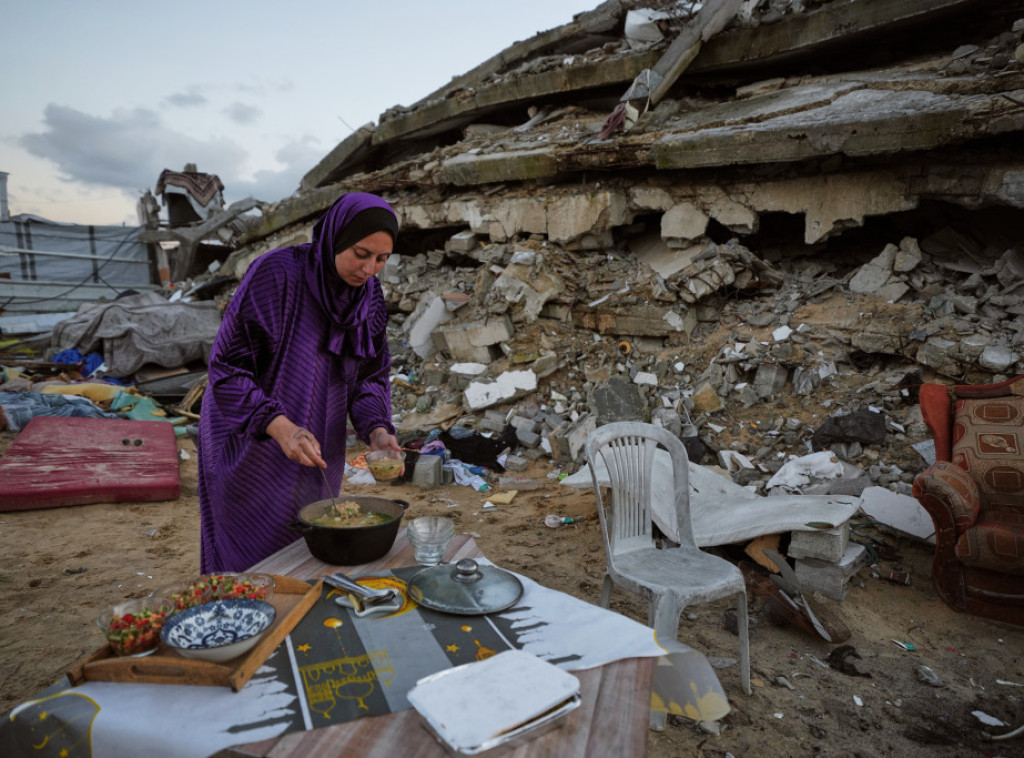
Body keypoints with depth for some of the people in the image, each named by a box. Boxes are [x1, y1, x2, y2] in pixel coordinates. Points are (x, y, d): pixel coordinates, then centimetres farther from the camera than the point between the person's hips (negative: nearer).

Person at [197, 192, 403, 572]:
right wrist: (280, 426, -32)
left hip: (314, 451, 5)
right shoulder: (274, 274, -22)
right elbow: (226, 367, -20)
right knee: (256, 566, 5)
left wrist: (377, 431, -17)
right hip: (252, 448, -5)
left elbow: (370, 374, 0)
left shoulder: (369, 295, -5)